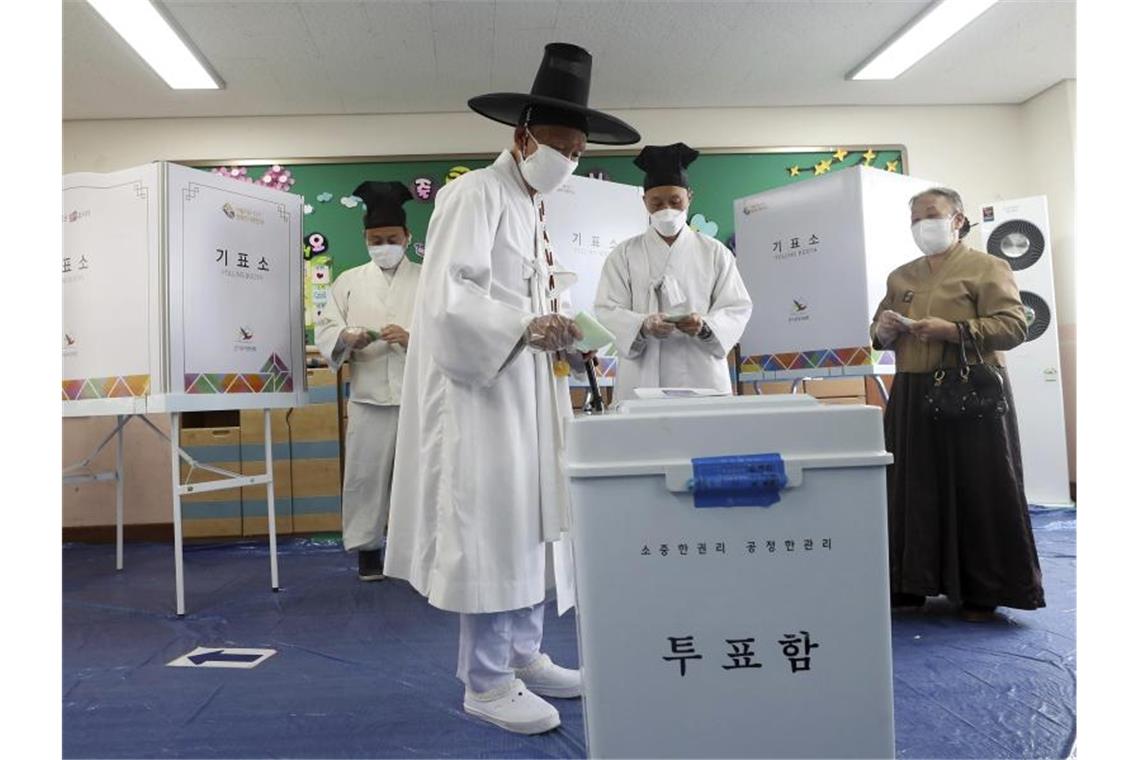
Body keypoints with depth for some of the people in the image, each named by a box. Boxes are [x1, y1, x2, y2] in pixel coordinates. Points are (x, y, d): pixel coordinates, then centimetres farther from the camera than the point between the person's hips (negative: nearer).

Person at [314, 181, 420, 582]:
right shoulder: (349, 281, 11)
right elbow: (324, 330, 4)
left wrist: (411, 339, -20)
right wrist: (346, 338, -18)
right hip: (368, 398, 1)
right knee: (365, 474, 5)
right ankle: (366, 548, 20)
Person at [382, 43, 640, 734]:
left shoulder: (534, 207, 18)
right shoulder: (475, 194, -8)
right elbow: (449, 298, -19)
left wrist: (556, 335, 6)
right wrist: (527, 327, -29)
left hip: (526, 388, 9)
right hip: (479, 389, -9)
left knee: (530, 520, 11)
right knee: (491, 527, -4)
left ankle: (523, 657, 25)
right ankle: (486, 681, 9)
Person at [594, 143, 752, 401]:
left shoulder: (714, 252, 9)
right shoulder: (624, 254, 7)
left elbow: (737, 308, 4)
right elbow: (607, 311, -1)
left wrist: (705, 327, -17)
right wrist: (643, 326, -21)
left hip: (703, 378, 1)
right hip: (642, 380, -1)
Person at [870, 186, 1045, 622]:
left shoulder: (987, 267, 0)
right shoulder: (900, 277, 17)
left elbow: (1014, 325, -9)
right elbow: (878, 330, 21)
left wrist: (952, 330, -20)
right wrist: (883, 330, -2)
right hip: (911, 397, 5)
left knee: (977, 495, 0)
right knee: (915, 491, 7)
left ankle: (983, 592, 13)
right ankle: (912, 584, 17)